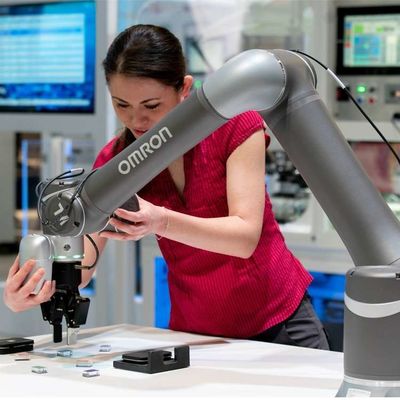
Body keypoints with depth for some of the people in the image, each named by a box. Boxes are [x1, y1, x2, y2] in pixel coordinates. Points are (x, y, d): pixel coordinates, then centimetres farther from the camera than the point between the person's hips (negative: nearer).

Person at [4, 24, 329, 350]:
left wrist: (162, 223, -38)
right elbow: (80, 264, -11)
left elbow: (245, 237, -22)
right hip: (194, 333, 3)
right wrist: (27, 294, -33)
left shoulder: (235, 123, -12)